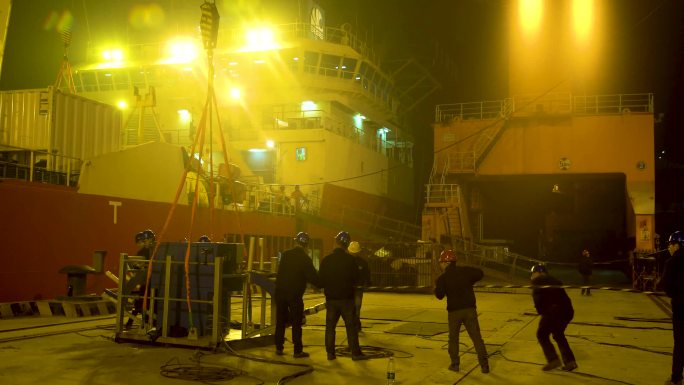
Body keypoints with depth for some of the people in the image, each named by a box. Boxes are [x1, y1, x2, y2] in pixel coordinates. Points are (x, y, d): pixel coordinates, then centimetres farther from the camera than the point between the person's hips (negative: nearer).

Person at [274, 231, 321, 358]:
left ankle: (279, 347, 18)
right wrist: (321, 284, 6)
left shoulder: (285, 254, 3)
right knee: (296, 323, 3)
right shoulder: (305, 259, -10)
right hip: (295, 294, -4)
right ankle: (298, 351, 5)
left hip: (280, 292, 4)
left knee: (280, 320, 14)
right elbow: (313, 277, -10)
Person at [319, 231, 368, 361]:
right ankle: (355, 353, 5)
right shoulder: (349, 259, -10)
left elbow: (321, 279, 3)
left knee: (330, 326, 10)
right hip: (346, 297, -2)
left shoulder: (326, 260, -2)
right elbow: (356, 278, -4)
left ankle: (330, 353, 10)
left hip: (331, 298, 2)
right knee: (351, 326, 4)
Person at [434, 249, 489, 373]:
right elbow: (480, 274, 5)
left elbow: (439, 295, -12)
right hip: (470, 309, 2)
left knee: (453, 338, 15)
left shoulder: (443, 278, -6)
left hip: (454, 311, -2)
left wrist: (436, 288, 9)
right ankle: (484, 365, 0)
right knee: (476, 337, 4)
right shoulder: (465, 270, 1)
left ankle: (455, 364, 15)